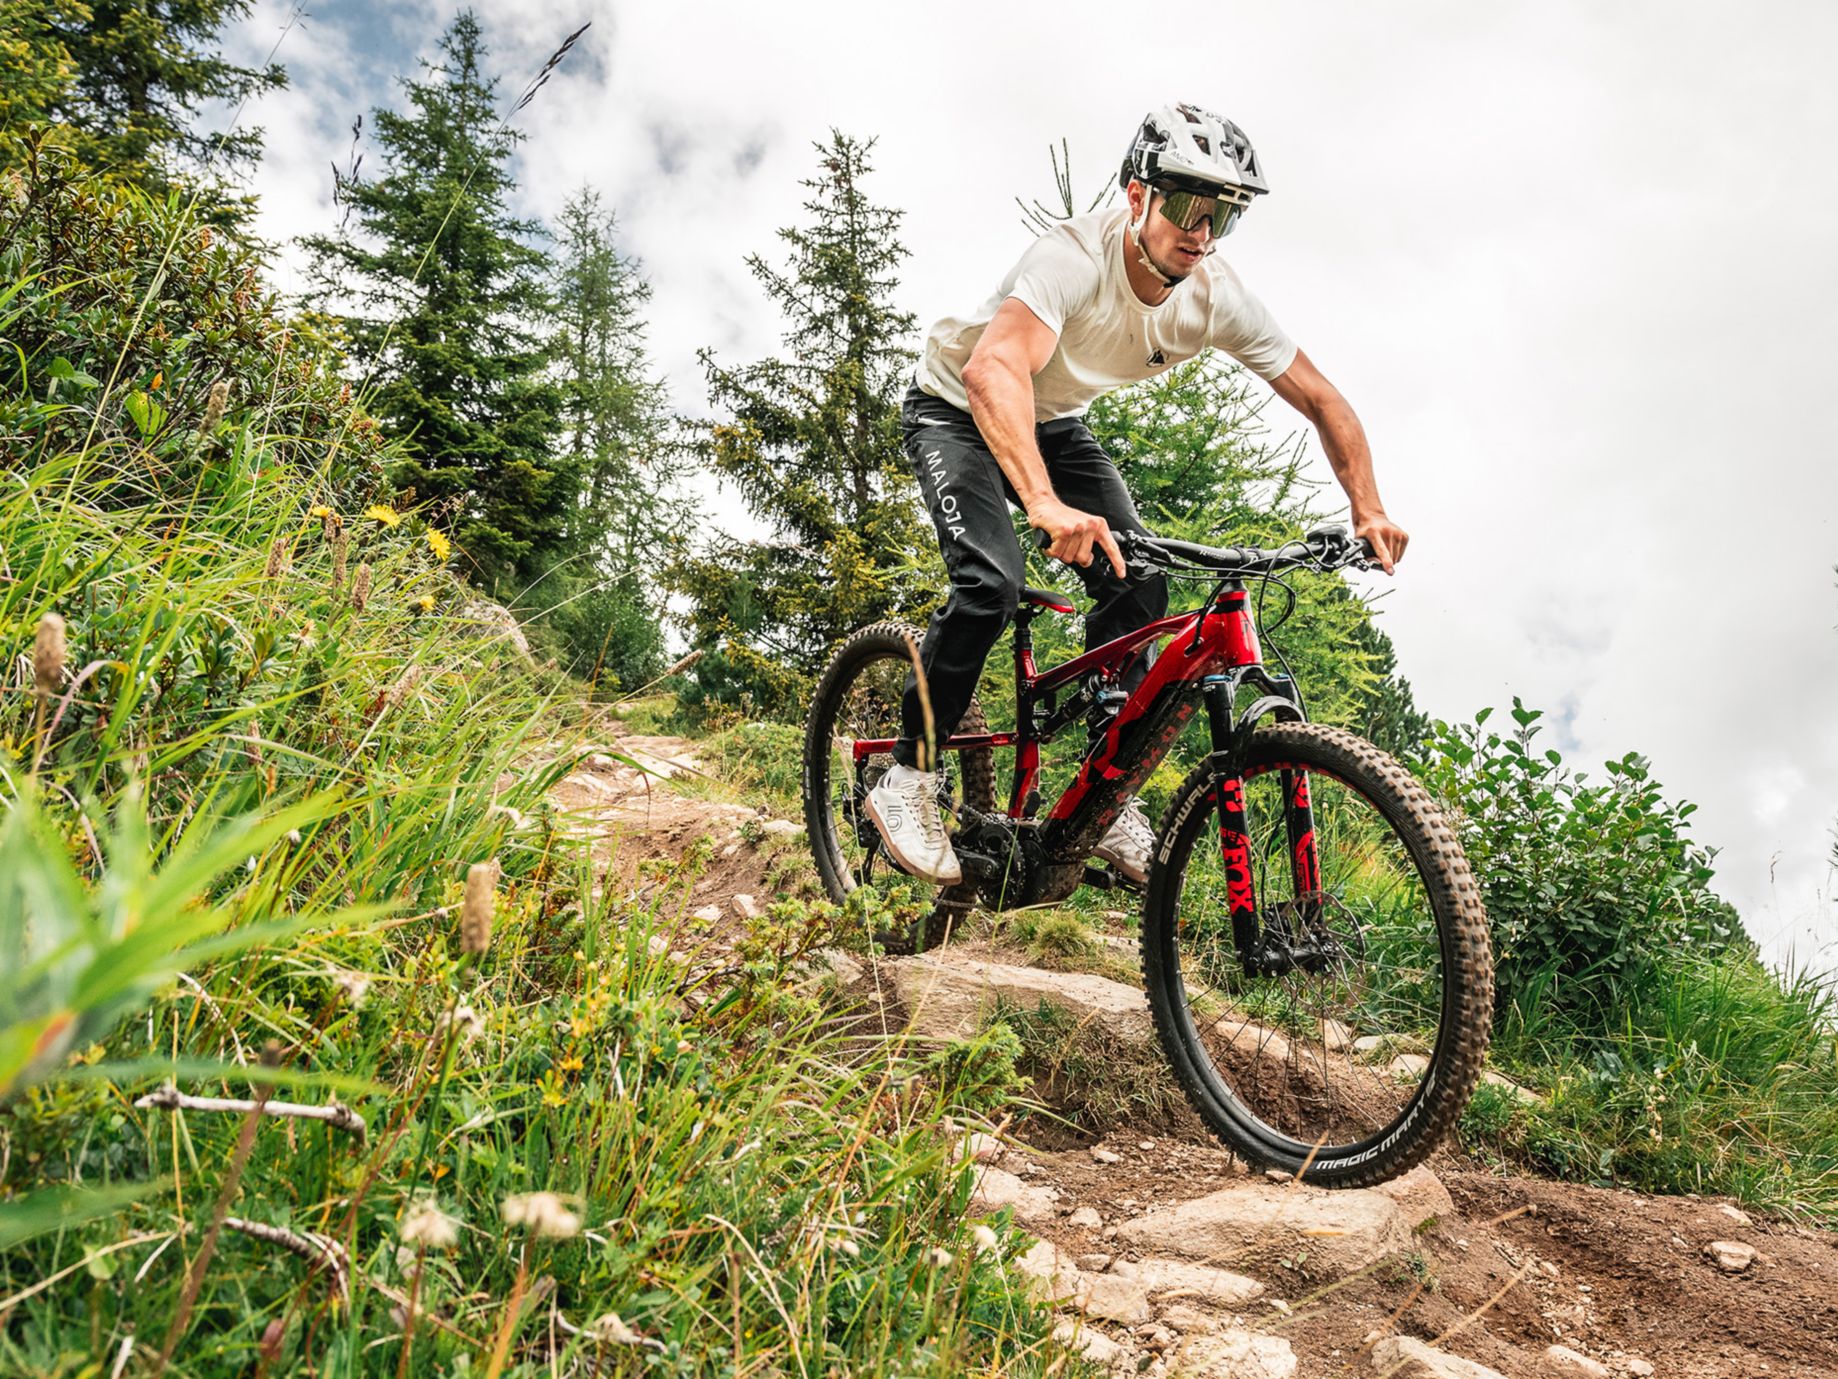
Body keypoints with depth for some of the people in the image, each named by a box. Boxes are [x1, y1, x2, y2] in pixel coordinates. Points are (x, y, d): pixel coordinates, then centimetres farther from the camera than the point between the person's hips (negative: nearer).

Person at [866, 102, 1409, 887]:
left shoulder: (1216, 298, -17)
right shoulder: (1076, 257, -35)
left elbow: (1322, 401, -9)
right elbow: (992, 371, -52)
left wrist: (1368, 511, -23)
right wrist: (1046, 505, -67)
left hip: (1055, 423, 5)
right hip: (957, 409, -5)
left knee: (1140, 585, -12)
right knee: (992, 580, -27)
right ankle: (906, 779, -10)